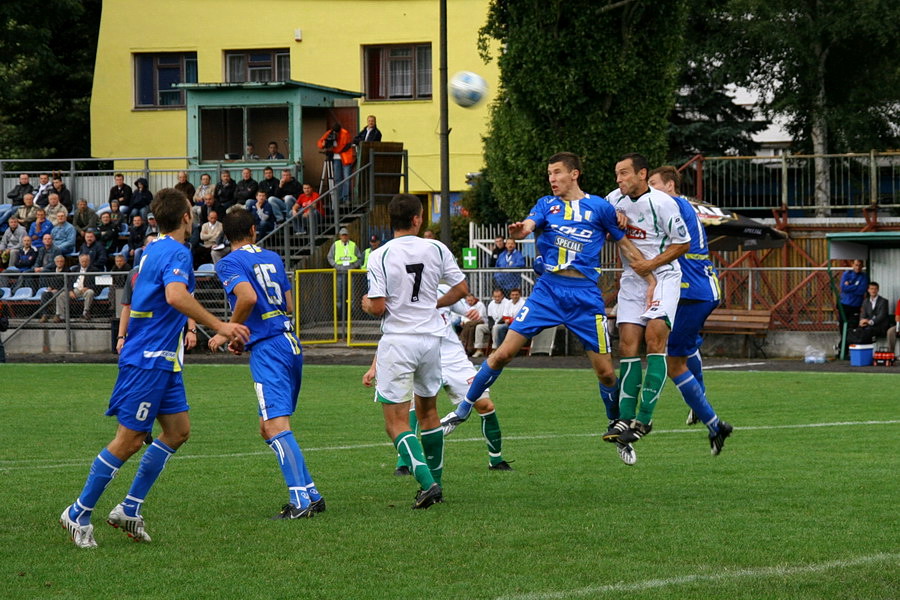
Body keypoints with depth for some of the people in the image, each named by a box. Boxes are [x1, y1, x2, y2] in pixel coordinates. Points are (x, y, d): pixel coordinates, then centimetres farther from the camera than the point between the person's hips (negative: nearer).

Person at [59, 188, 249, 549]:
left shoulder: (153, 250, 15)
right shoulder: (177, 253, -16)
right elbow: (176, 296, -34)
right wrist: (218, 325, -30)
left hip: (162, 360, 10)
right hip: (147, 360, -10)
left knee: (178, 430, 9)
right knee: (129, 440, -5)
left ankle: (129, 510, 12)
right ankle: (79, 514, 4)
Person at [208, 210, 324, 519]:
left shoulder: (229, 263, -3)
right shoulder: (273, 258, 18)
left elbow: (249, 297, -21)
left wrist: (228, 333, -8)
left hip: (267, 349, -8)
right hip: (291, 342, 8)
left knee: (276, 426, -14)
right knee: (268, 427, 14)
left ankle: (300, 500, -25)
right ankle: (311, 494, 11)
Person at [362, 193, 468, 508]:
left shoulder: (380, 256, -12)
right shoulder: (436, 249, -1)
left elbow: (378, 307, -15)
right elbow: (461, 288, 5)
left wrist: (366, 303, 9)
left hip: (397, 340, -4)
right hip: (431, 337, 4)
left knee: (396, 422, -2)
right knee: (428, 411, 22)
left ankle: (426, 481, -20)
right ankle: (435, 483, 28)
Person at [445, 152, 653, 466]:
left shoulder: (600, 207, 3)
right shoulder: (547, 204, 8)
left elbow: (626, 245, 10)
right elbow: (528, 225, -12)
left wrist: (651, 280, 1)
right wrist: (518, 230, -37)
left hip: (585, 297, -1)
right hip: (547, 291, 1)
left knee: (605, 371, -1)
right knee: (504, 352, -5)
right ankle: (464, 408, 9)